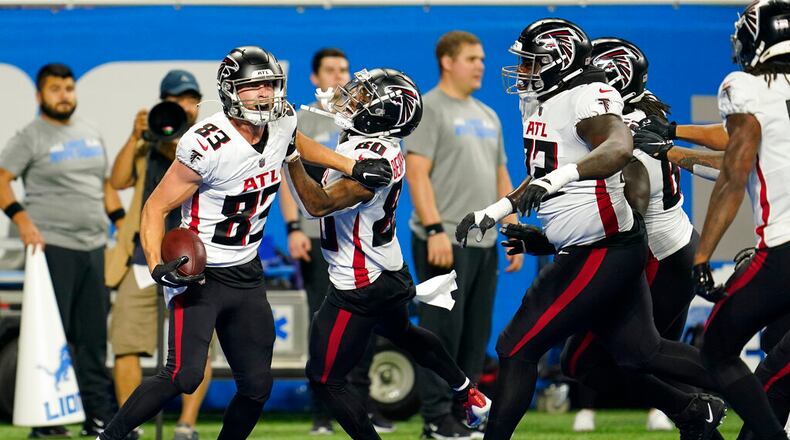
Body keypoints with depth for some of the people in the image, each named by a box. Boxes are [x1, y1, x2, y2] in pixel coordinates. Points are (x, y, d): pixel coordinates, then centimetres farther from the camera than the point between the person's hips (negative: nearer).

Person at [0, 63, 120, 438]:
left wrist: (122, 223, 16)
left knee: (94, 336, 8)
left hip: (94, 247, 6)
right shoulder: (31, 138, -2)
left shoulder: (90, 134, 17)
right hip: (52, 247, -6)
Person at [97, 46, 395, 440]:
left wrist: (354, 168, 19)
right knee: (184, 375, -22)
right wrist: (158, 266, -32)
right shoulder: (208, 145, -23)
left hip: (246, 275, 7)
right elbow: (156, 208, -17)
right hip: (199, 272, -7)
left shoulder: (281, 123, -2)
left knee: (257, 387, 6)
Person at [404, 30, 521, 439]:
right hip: (445, 240, -8)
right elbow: (417, 173, -13)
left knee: (476, 335, 9)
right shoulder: (430, 109, -5)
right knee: (442, 329, -8)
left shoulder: (487, 116, 20)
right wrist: (435, 229, -21)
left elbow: (500, 177, 23)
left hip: (484, 242, 8)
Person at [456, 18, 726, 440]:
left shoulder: (586, 97, -17)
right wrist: (490, 214, 25)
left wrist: (557, 177, -51)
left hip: (601, 252, -10)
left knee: (517, 350, -8)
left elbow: (618, 148, -39)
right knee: (640, 353, 17)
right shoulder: (539, 104, 13)